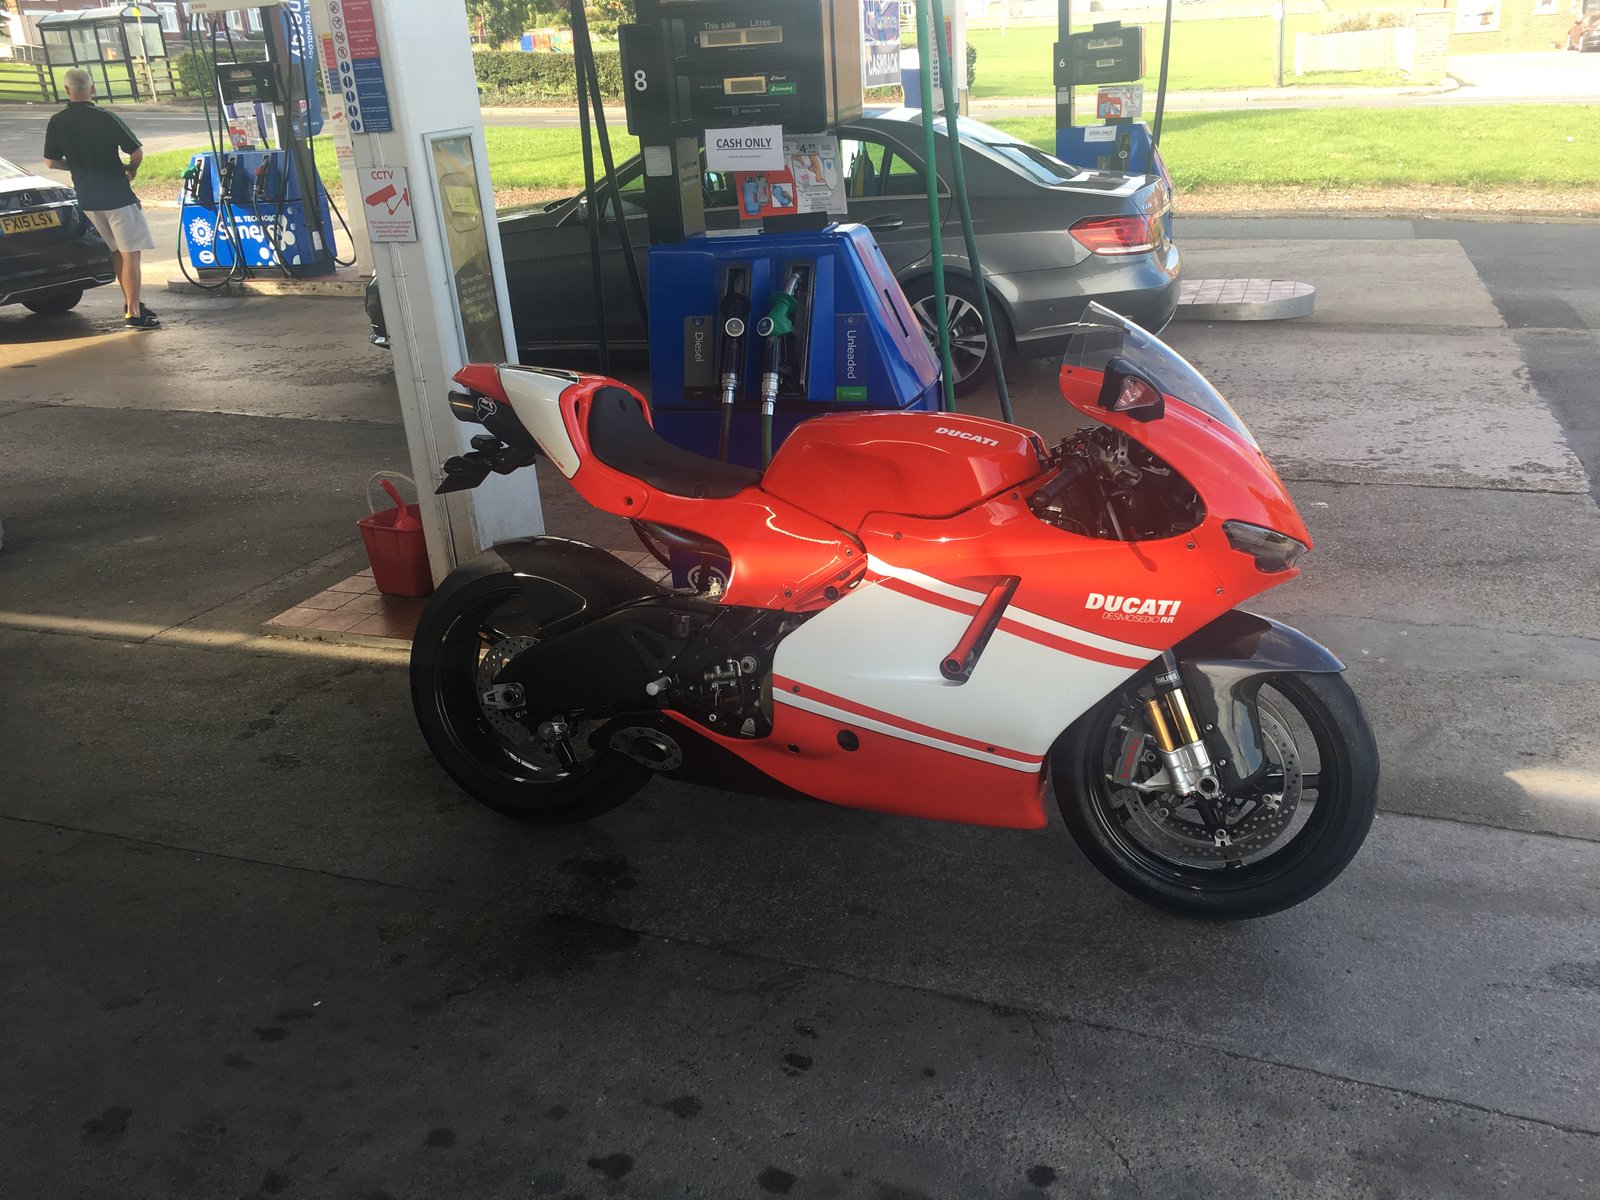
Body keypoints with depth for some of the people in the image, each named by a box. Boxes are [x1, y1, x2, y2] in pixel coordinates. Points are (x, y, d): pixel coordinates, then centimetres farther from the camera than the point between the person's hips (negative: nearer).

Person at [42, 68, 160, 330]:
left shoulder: (57, 123, 1)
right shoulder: (106, 119, -13)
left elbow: (52, 161, 7)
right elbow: (137, 153, -13)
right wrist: (131, 169, 8)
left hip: (87, 199, 6)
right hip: (117, 196, -6)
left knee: (117, 251, 20)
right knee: (130, 253, -4)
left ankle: (131, 302, 27)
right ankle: (134, 313, -10)